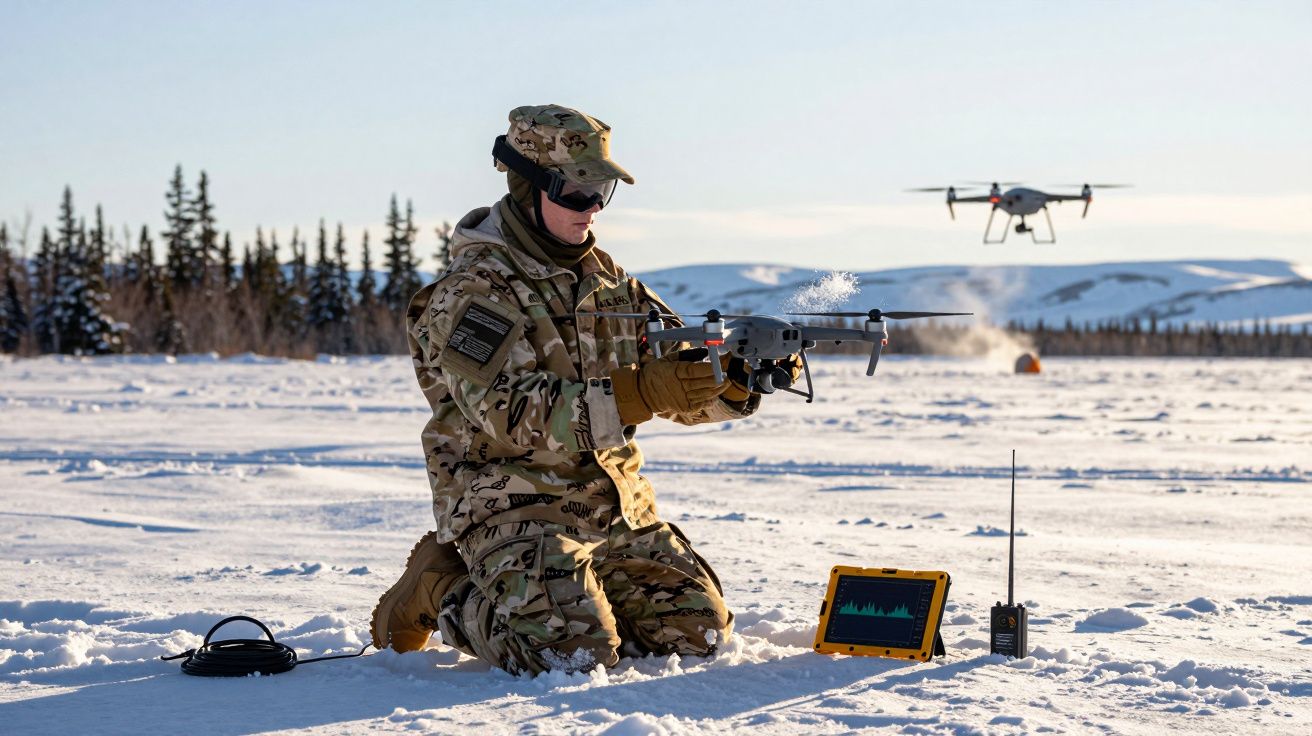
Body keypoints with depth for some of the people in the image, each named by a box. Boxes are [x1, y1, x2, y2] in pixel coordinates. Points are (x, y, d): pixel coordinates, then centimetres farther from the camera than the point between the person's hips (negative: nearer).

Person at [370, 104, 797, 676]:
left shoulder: (607, 279, 11)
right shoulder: (472, 292, -13)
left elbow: (683, 381, 9)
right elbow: (513, 415, -25)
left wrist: (740, 379, -15)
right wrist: (639, 393, -34)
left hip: (617, 506, 7)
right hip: (514, 507, -7)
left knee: (700, 632, 3)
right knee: (572, 652, -24)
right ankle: (442, 591, 3)